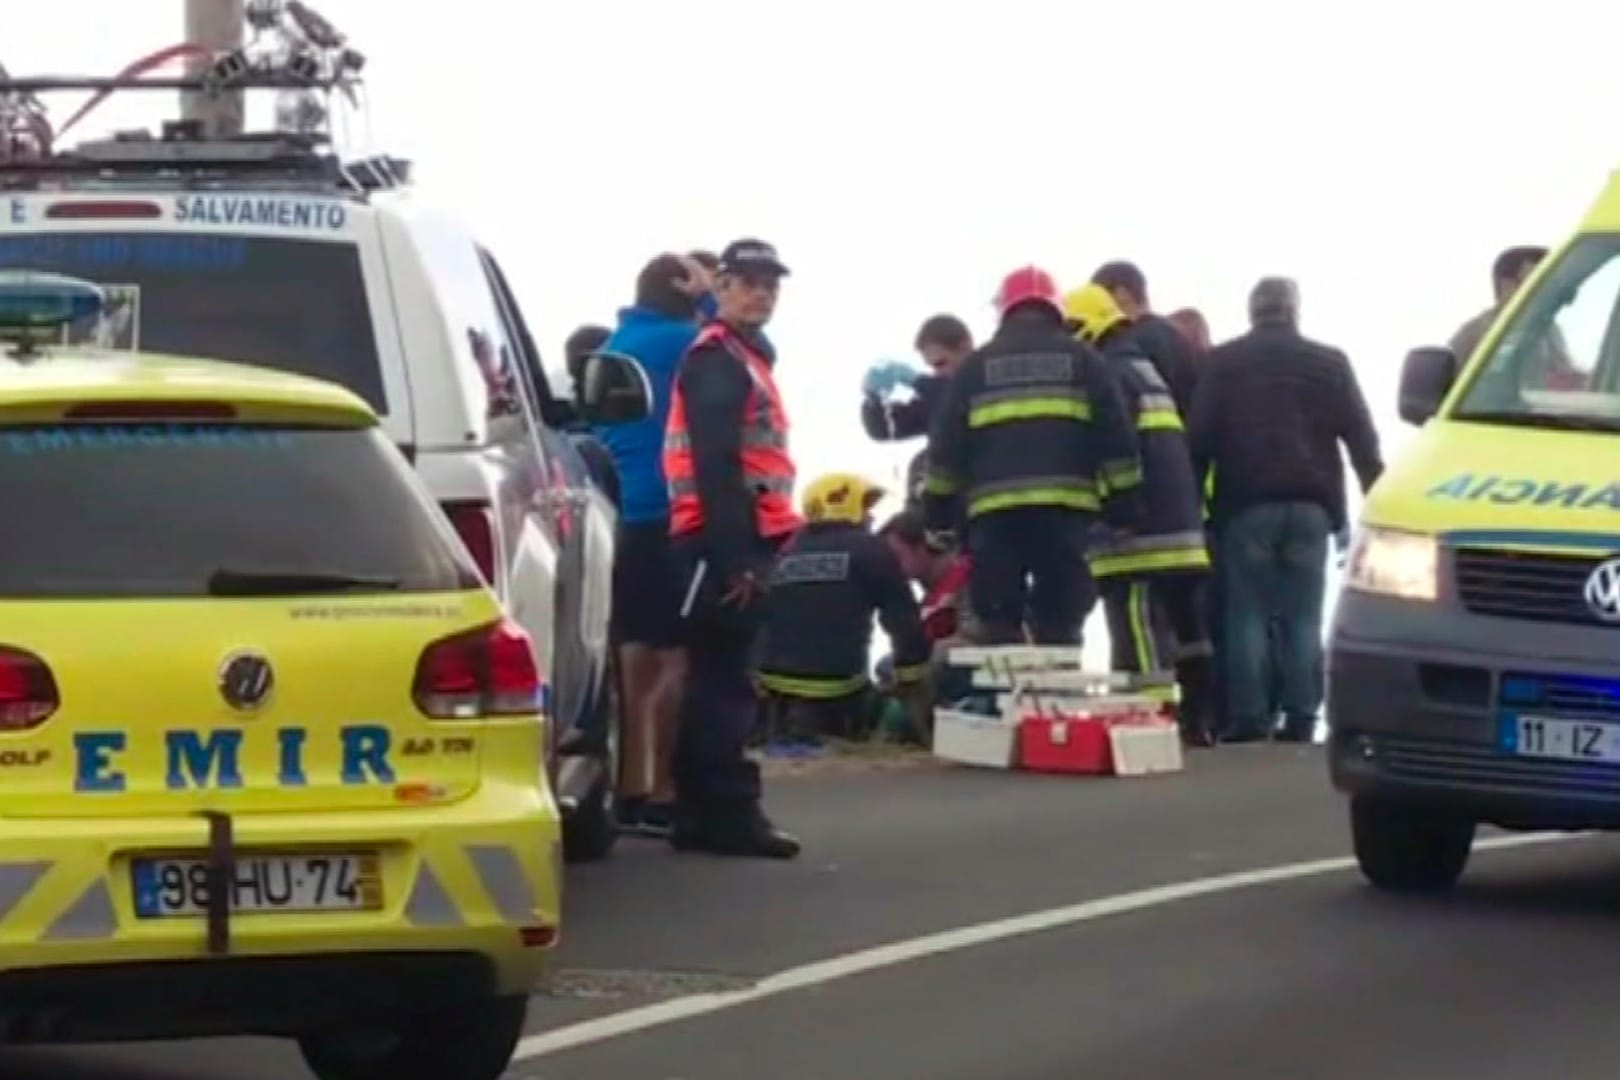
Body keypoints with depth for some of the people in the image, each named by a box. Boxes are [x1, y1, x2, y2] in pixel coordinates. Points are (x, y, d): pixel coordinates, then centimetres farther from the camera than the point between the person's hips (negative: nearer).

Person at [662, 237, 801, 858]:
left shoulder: (745, 358, 23)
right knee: (725, 683, -10)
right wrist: (734, 557, -23)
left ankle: (707, 815, 14)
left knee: (720, 681, 11)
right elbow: (715, 465, -18)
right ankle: (727, 814, -12)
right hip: (724, 544, -10)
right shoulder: (715, 359, -9)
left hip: (744, 541, 10)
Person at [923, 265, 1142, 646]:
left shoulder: (976, 367, 13)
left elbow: (946, 449, 11)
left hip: (994, 512, 0)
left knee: (1000, 628, 2)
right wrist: (1124, 508, 10)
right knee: (1059, 628, 2)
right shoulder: (1082, 360, 13)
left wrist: (938, 515, 17)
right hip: (1066, 508, 0)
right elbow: (1116, 439, 7)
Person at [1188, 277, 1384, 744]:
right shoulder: (1329, 363, 11)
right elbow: (1362, 438, 9)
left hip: (1245, 505, -1)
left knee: (1247, 615, 0)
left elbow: (1198, 437, 0)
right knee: (1303, 618, 3)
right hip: (1310, 506, 1)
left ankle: (1248, 718, -5)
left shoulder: (1224, 363, 5)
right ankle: (1301, 718, -1)